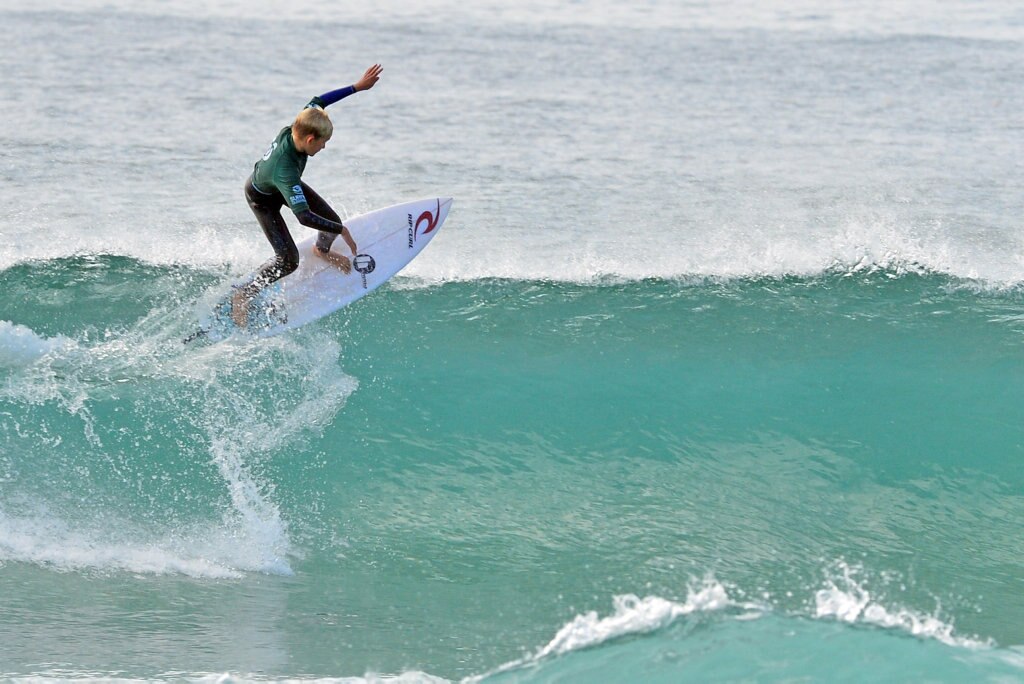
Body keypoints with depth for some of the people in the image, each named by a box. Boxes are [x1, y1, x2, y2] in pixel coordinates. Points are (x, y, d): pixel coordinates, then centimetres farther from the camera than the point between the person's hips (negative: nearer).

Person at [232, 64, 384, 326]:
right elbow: (304, 217, -51)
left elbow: (318, 102, -12)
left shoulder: (294, 129, -31)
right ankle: (243, 296, 9)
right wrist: (342, 231, -43)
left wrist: (358, 86, -15)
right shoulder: (285, 170, -49)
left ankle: (322, 250, 44)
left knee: (332, 221, 6)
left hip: (285, 186, 7)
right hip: (264, 199, -7)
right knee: (288, 260, -12)